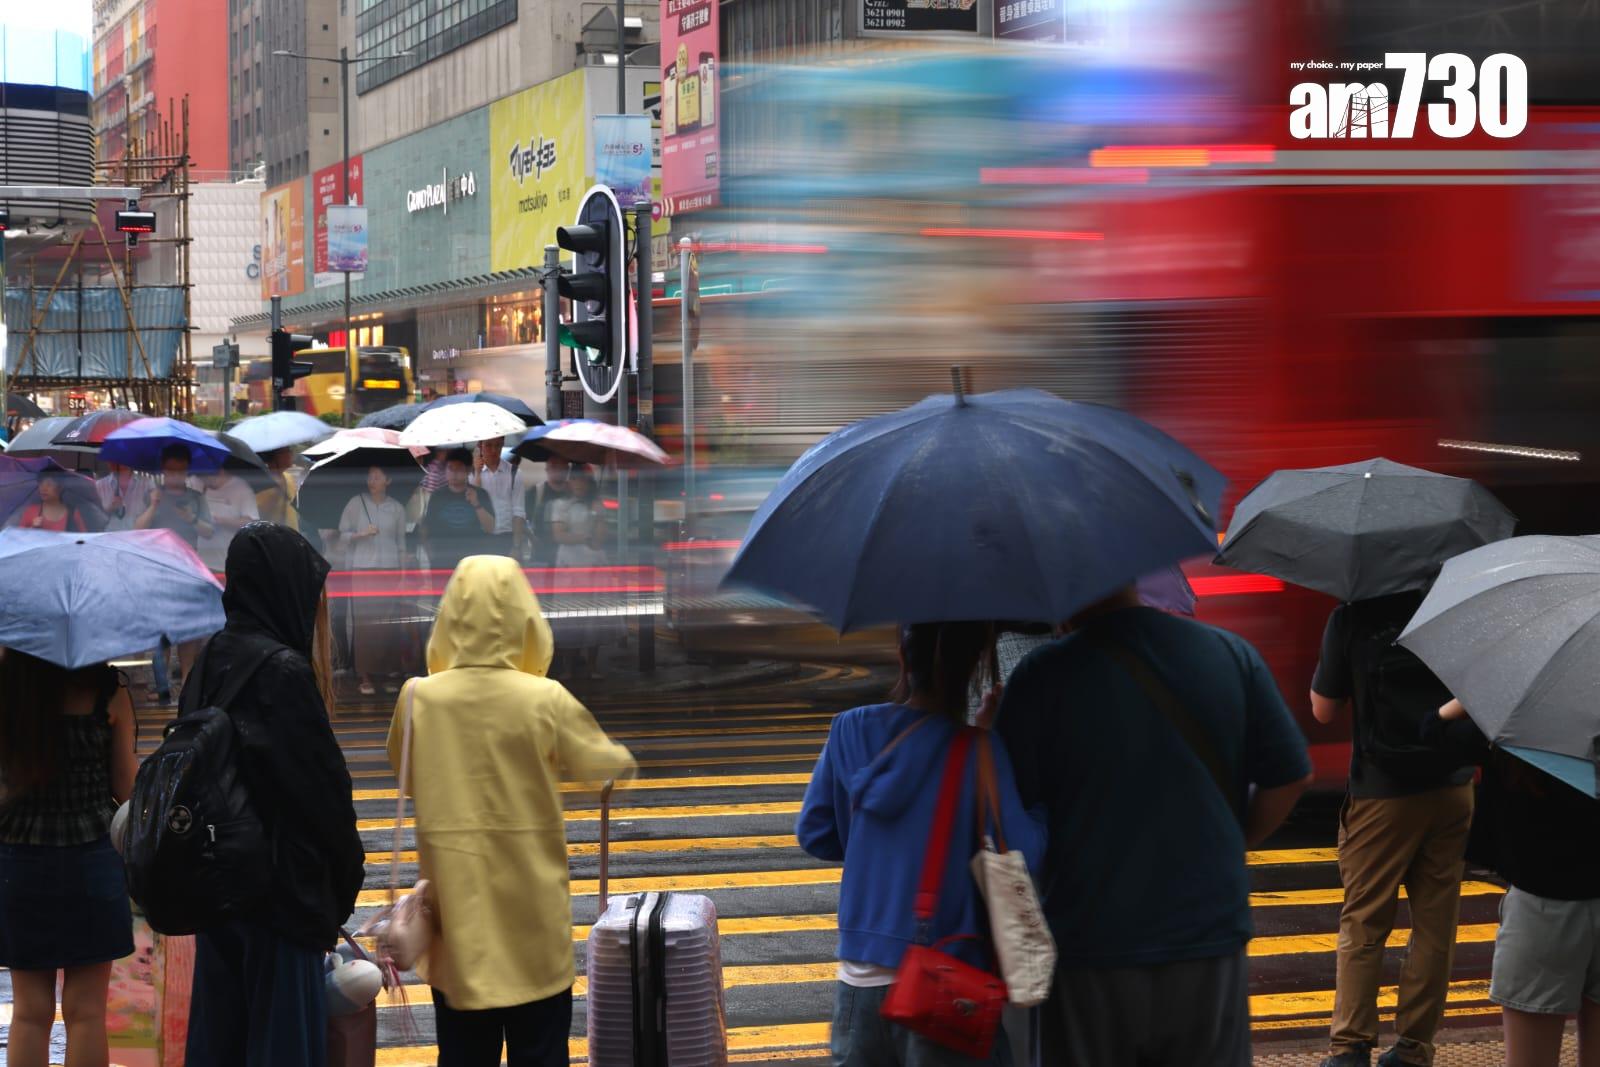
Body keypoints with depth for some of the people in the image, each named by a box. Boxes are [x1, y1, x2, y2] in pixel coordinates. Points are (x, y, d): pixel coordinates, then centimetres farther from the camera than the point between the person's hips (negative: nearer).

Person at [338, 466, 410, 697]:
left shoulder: (396, 508, 10)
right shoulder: (356, 503, 5)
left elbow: (401, 542, 14)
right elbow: (342, 533, 5)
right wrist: (361, 534, -12)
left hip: (390, 568, 2)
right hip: (362, 568, -2)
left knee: (388, 623, -3)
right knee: (364, 622, -7)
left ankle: (388, 672, 3)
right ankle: (365, 676, -4)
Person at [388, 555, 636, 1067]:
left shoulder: (419, 698, -8)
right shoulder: (545, 700, -13)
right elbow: (603, 762, 3)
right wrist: (624, 763, 26)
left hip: (456, 906, 2)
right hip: (531, 907, -2)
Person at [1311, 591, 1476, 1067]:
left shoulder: (1351, 618, -9)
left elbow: (1324, 710, 0)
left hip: (1383, 791, -3)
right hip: (1452, 786, 3)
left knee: (1362, 923, 4)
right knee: (1435, 924, 8)